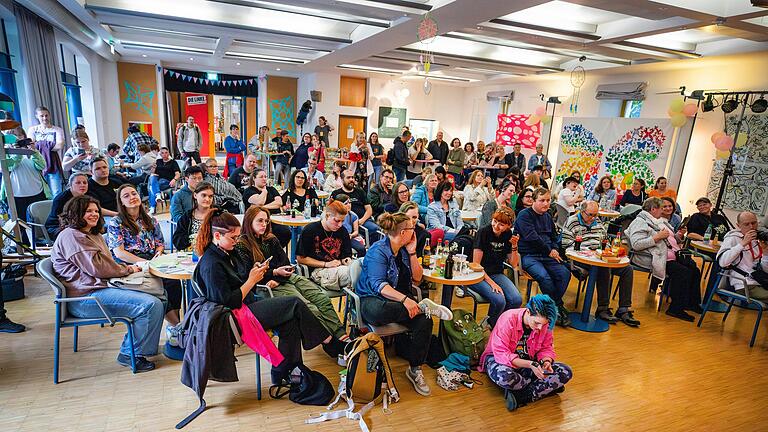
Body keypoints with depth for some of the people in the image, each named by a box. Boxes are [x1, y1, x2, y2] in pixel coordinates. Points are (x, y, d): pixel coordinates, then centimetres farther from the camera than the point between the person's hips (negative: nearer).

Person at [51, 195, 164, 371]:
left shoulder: (94, 235, 25)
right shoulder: (70, 236, -7)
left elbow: (106, 264, 26)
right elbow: (96, 267, -15)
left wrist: (125, 268, 4)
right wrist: (127, 269, -2)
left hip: (102, 286, 10)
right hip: (86, 297, -10)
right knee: (150, 305, -24)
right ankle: (130, 354, -8)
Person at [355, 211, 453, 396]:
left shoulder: (404, 249, 8)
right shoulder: (378, 251, -14)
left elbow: (417, 278, 7)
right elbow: (378, 285, -25)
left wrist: (412, 253, -5)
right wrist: (404, 299, -37)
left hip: (399, 298, 6)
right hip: (373, 299, -6)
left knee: (424, 321, -23)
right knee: (378, 312, -43)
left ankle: (415, 369, -8)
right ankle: (423, 306, -24)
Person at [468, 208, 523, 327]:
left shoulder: (508, 235, 2)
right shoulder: (483, 232, -14)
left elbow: (514, 264, 7)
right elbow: (476, 264, -15)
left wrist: (514, 246, -8)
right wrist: (491, 282, -20)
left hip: (497, 274, 5)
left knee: (516, 300, -19)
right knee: (499, 300, -28)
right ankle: (489, 326, 1)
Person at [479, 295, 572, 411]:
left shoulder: (545, 324, -12)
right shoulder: (508, 319, -27)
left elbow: (547, 348, 3)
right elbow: (501, 354, -28)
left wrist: (546, 361, -21)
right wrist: (530, 364, -35)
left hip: (529, 361, 5)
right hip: (499, 359, -5)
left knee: (566, 372, -16)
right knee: (504, 377, -41)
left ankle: (521, 397, -22)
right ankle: (547, 388, -13)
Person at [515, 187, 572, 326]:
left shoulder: (547, 216, 19)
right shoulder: (524, 215, -4)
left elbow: (554, 237, 28)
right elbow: (532, 237, -15)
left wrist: (554, 249, 6)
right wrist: (549, 251, -9)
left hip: (547, 256, 7)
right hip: (528, 256, -6)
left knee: (565, 273, -18)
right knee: (544, 276, -30)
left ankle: (554, 304, -5)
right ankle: (558, 307, -10)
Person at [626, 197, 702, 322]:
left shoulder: (660, 221, 22)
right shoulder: (639, 223, -8)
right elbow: (636, 244, -21)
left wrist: (678, 236, 9)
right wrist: (657, 237, -18)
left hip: (674, 255, 9)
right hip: (658, 258, -9)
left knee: (695, 270, -9)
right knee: (684, 273, -24)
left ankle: (692, 303, 7)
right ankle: (676, 309, -13)